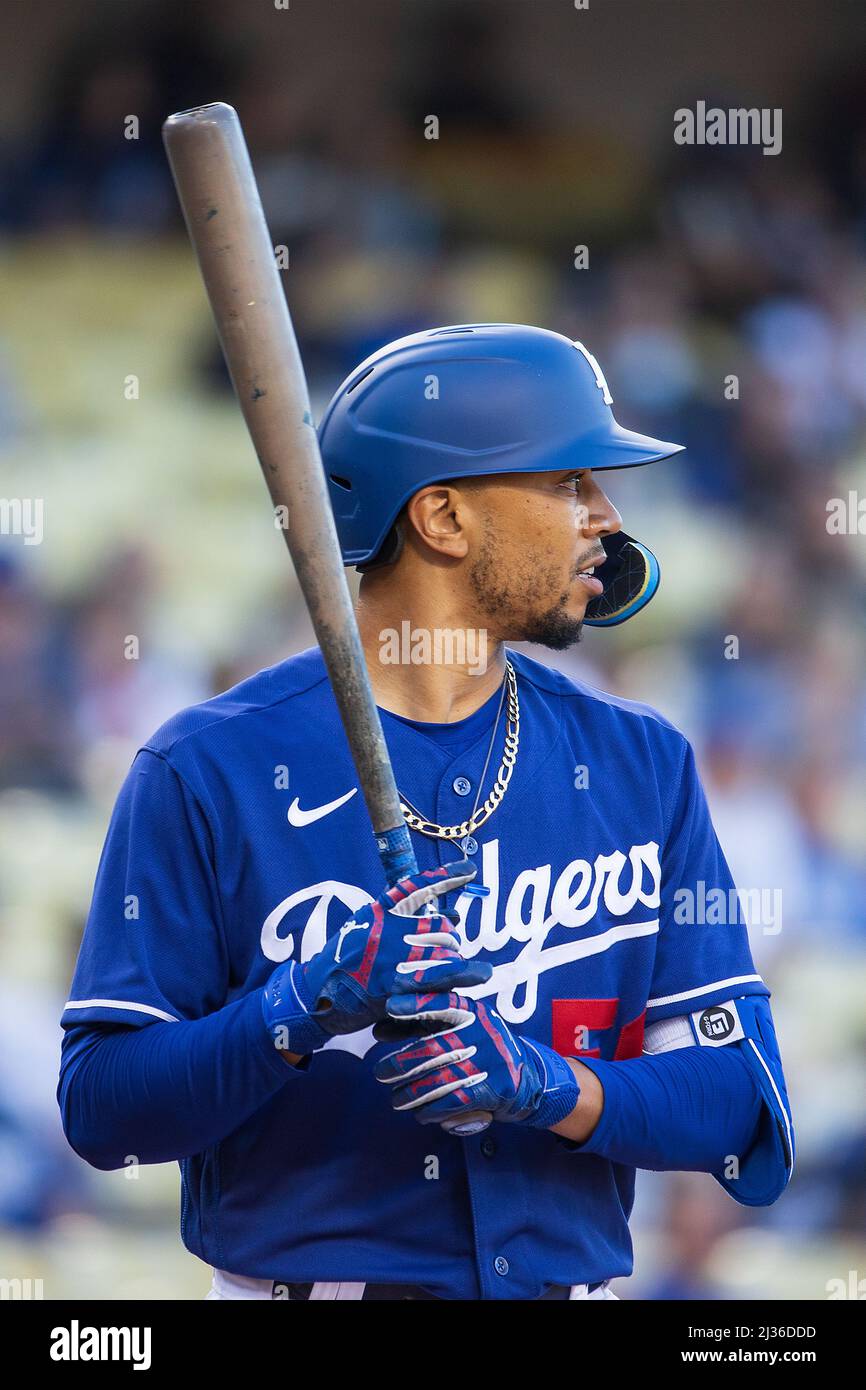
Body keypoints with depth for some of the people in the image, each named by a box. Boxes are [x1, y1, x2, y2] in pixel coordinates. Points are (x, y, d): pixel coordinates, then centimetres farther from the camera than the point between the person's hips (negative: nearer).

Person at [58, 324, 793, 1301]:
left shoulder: (640, 764, 7)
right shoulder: (209, 769, -4)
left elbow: (744, 1106, 1)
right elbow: (101, 1108, -7)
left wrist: (550, 1088, -15)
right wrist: (303, 1009, -21)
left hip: (568, 1279, 3)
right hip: (303, 1283, -3)